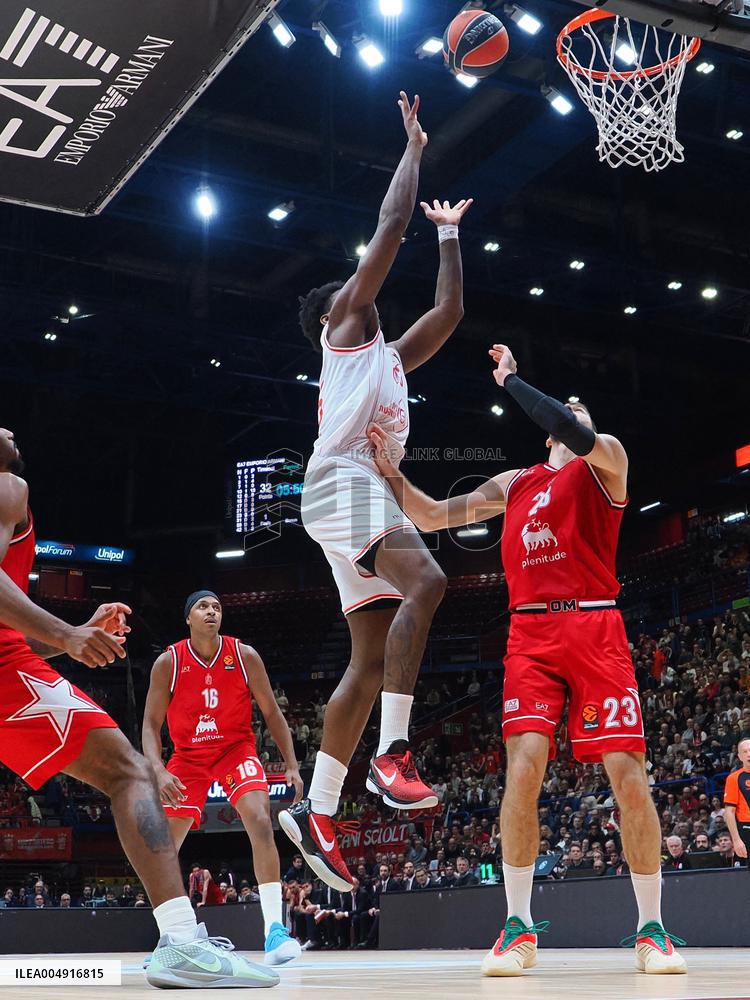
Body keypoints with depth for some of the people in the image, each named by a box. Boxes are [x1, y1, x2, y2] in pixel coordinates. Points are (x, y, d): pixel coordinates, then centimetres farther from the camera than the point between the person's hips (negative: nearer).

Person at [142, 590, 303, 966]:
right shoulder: (168, 663, -11)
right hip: (188, 756, 2)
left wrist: (292, 766, -9)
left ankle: (274, 929, -28)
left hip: (236, 749, -2)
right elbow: (151, 724, -8)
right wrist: (158, 771, -24)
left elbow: (272, 713, -2)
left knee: (260, 821, -26)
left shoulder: (245, 656, -10)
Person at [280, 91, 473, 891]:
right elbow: (390, 226, 9)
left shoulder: (389, 357, 32)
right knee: (425, 581, -31)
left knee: (370, 661, 1)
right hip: (342, 484, -9)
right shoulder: (342, 327, 11)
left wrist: (450, 232, 41)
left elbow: (450, 311, 35)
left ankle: (315, 811, 2)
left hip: (374, 492, 9)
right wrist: (415, 145, 19)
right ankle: (390, 752, -33)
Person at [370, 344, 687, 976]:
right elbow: (431, 518, 23)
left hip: (595, 627, -3)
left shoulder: (606, 459, 10)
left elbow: (581, 439, -15)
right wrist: (391, 472, 8)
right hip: (531, 633, 3)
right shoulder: (514, 484, 23)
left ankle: (652, 929, 5)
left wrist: (511, 379, -6)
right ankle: (520, 928, -3)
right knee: (524, 768, -11)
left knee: (628, 773, -7)